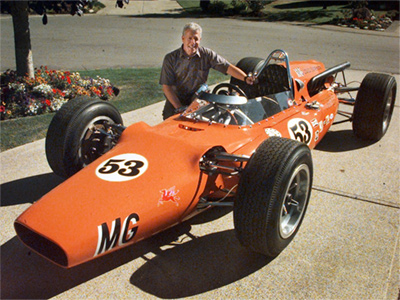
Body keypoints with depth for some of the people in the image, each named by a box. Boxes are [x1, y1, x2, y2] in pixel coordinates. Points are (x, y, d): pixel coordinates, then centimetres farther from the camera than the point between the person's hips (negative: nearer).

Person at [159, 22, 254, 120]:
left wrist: (245, 78, -22)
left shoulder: (207, 55, -1)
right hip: (175, 102, 0)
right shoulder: (170, 58, -5)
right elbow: (166, 87, -8)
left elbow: (228, 67, -4)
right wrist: (179, 108, -19)